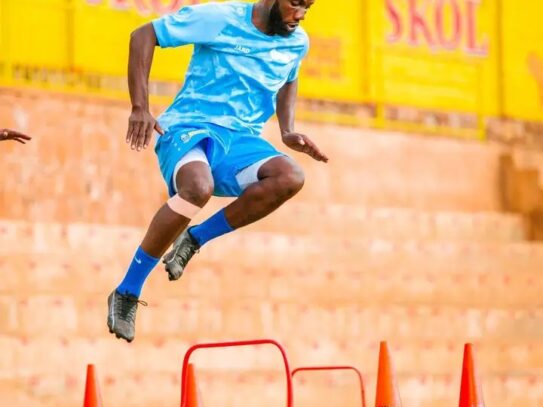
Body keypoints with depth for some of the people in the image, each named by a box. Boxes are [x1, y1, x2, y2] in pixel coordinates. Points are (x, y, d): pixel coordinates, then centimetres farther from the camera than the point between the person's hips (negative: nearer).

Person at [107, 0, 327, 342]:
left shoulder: (297, 43, 8)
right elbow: (144, 35, -5)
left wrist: (288, 132, 14)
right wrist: (140, 107, -13)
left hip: (241, 140, 5)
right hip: (188, 129, -5)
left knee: (291, 177, -29)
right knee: (199, 187, -40)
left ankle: (195, 238, -11)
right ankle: (126, 294, -25)